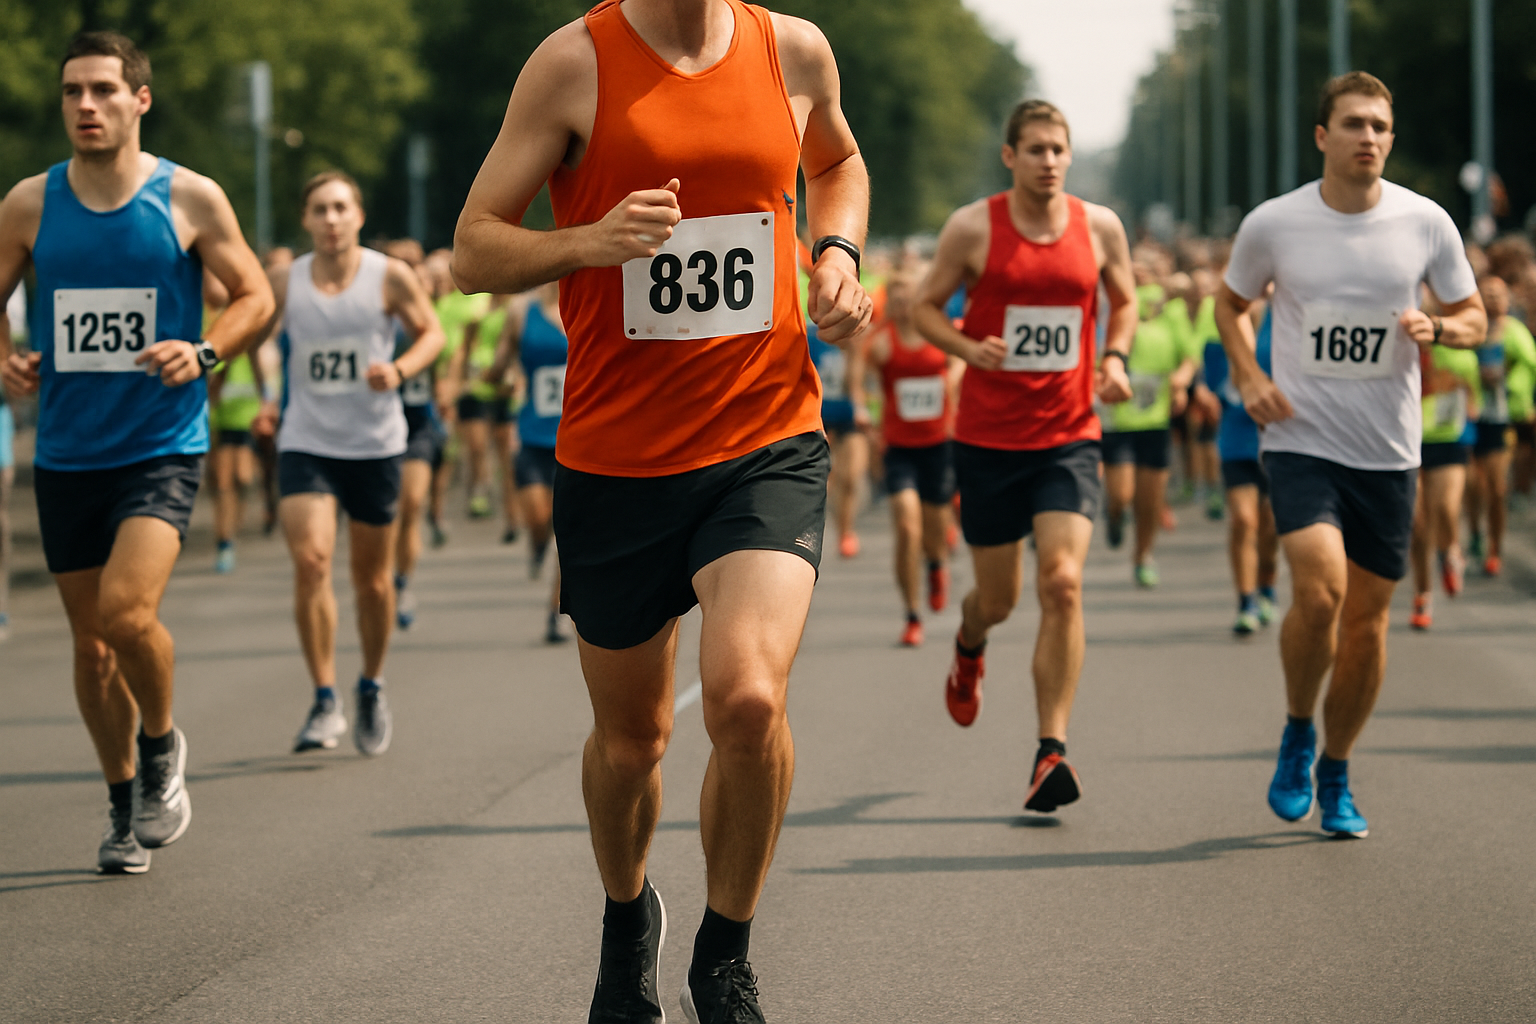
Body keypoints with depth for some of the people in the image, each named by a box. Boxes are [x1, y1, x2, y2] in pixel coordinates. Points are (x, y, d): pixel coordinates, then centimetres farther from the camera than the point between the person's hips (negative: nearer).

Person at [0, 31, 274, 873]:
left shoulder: (190, 199, -4)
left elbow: (255, 295, 4)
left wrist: (204, 352, -14)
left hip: (162, 448, -3)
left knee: (127, 611, -22)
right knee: (91, 643, 8)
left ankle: (161, 747, 7)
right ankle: (125, 805, 26)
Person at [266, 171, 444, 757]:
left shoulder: (390, 277, -4)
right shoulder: (285, 284, 1)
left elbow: (431, 332, 5)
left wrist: (400, 369, -15)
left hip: (375, 444, 0)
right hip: (306, 443, 0)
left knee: (373, 579, 9)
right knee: (310, 561, -19)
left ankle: (372, 689, 33)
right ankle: (324, 702, -11)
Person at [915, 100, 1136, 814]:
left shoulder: (1100, 226, 1)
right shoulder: (972, 228, -6)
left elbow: (1123, 300, 18)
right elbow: (926, 306, 3)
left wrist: (1116, 359, -1)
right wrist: (968, 348, -16)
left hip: (1069, 438, 1)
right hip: (988, 437, 0)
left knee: (1062, 583, -17)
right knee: (998, 599, 10)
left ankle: (1050, 753, -14)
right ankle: (969, 648, 50)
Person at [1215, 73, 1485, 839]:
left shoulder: (1426, 223, -2)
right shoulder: (1272, 225, -4)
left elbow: (1473, 316, 9)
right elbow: (1231, 303, 14)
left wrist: (1436, 329, -14)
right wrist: (1248, 379, -3)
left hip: (1388, 451, 2)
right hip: (1301, 438, -2)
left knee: (1367, 616, 5)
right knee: (1320, 590, -21)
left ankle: (1335, 775, 24)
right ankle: (1297, 733, 5)